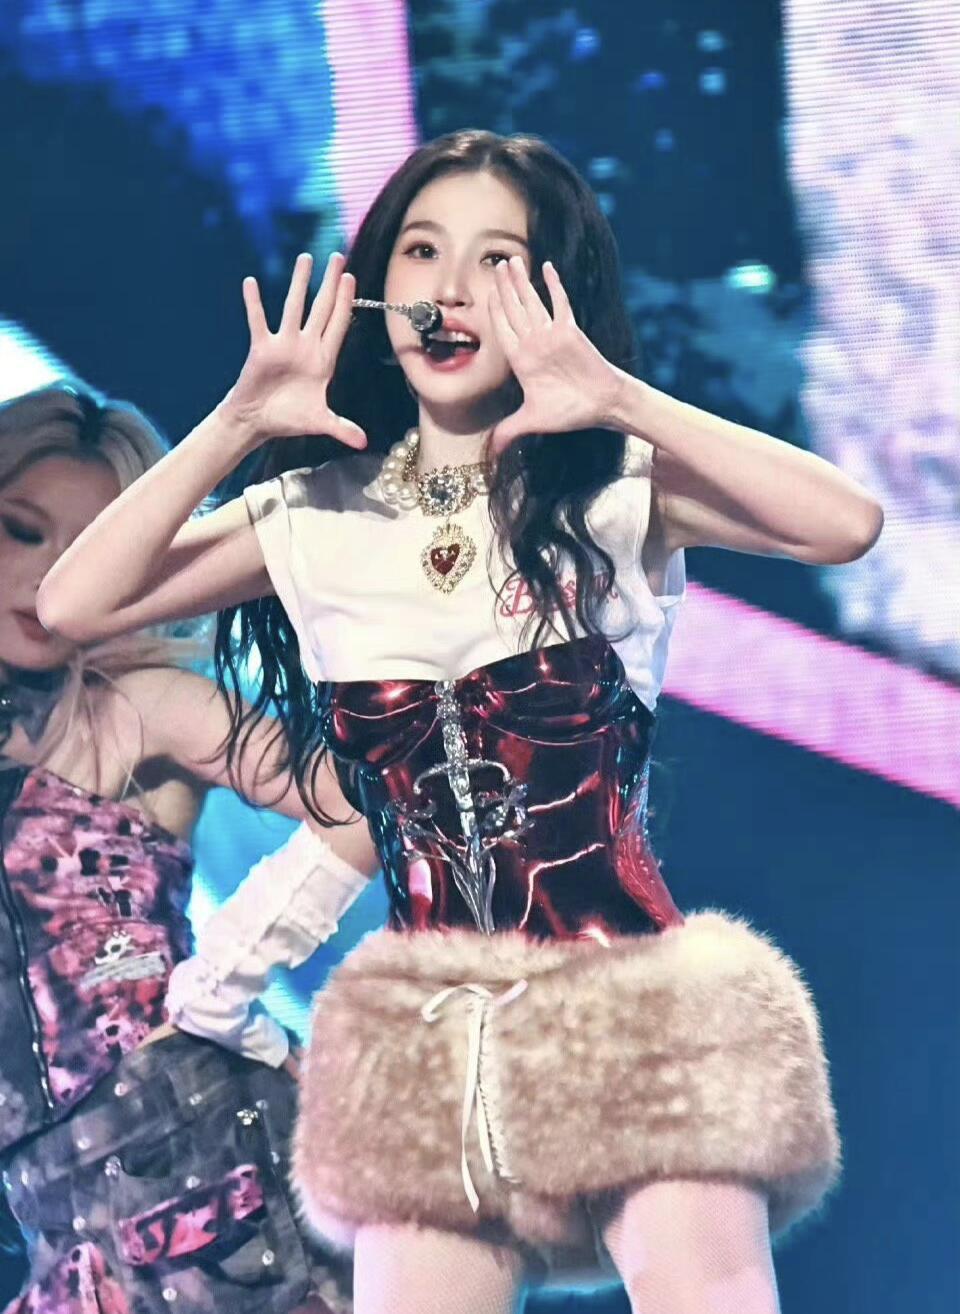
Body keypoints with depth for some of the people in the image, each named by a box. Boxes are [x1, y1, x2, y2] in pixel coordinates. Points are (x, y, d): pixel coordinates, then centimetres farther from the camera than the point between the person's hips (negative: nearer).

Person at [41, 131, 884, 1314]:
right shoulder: (317, 517, 8)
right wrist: (235, 427, -7)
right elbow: (74, 604, -1)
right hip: (433, 1025, 3)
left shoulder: (617, 492, 0)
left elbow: (847, 523, -17)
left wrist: (621, 400, -21)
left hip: (631, 991, -2)